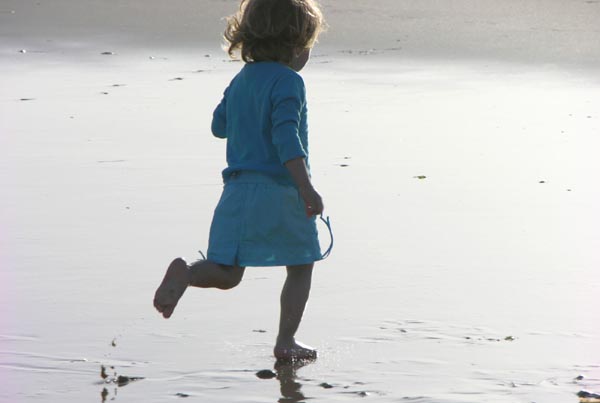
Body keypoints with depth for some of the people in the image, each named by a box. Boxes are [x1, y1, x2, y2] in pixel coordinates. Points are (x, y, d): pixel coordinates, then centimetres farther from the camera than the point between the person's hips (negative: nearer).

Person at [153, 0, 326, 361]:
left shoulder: (240, 80, 13)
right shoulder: (288, 81, -10)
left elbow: (219, 126, 25)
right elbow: (287, 138, -21)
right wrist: (307, 189, -24)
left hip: (238, 189, 6)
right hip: (281, 190, -6)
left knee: (227, 274, 4)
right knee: (301, 267, 14)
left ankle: (185, 273, -26)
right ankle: (286, 341, 12)